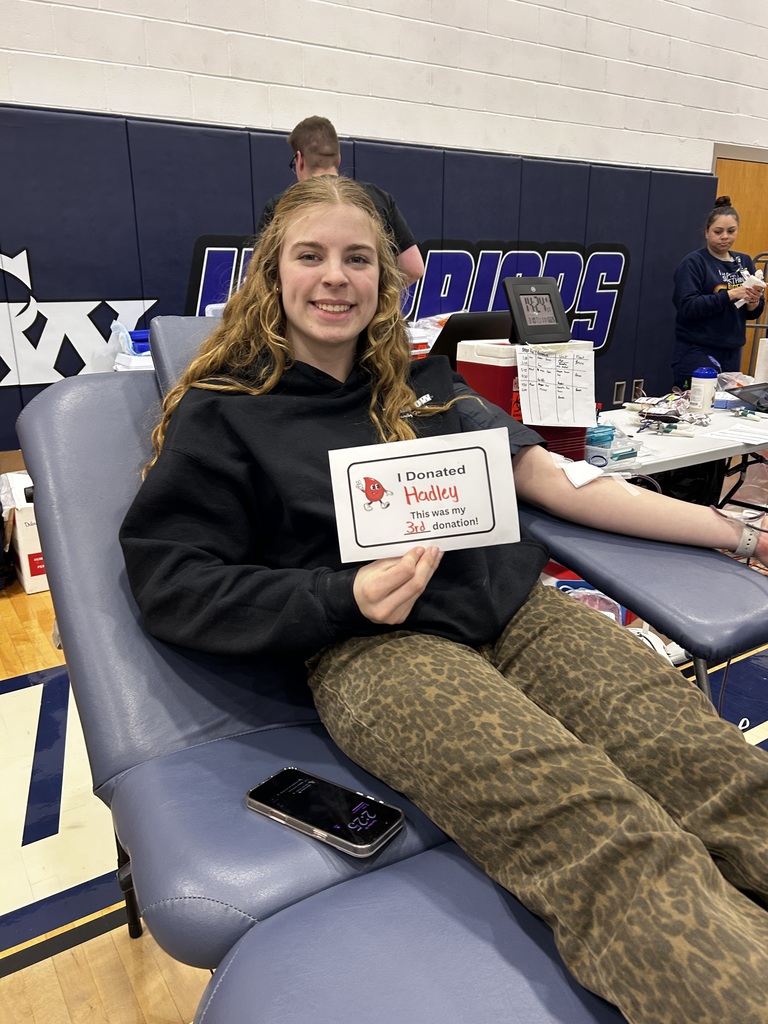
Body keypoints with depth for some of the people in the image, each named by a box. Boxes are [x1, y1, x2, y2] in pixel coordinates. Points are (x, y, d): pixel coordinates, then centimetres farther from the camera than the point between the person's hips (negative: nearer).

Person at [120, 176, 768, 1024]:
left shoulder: (418, 384, 21)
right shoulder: (222, 413, 9)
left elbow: (558, 480, 16)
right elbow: (171, 585, 1)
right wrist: (345, 598, -12)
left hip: (516, 609, 5)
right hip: (374, 649, -4)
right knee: (608, 843, -30)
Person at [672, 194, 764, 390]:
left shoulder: (744, 262, 11)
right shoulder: (694, 263, -5)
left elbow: (753, 314, 13)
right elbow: (687, 307, -18)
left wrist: (754, 301, -9)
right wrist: (729, 295, -22)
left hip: (732, 353, 6)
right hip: (697, 352, -5)